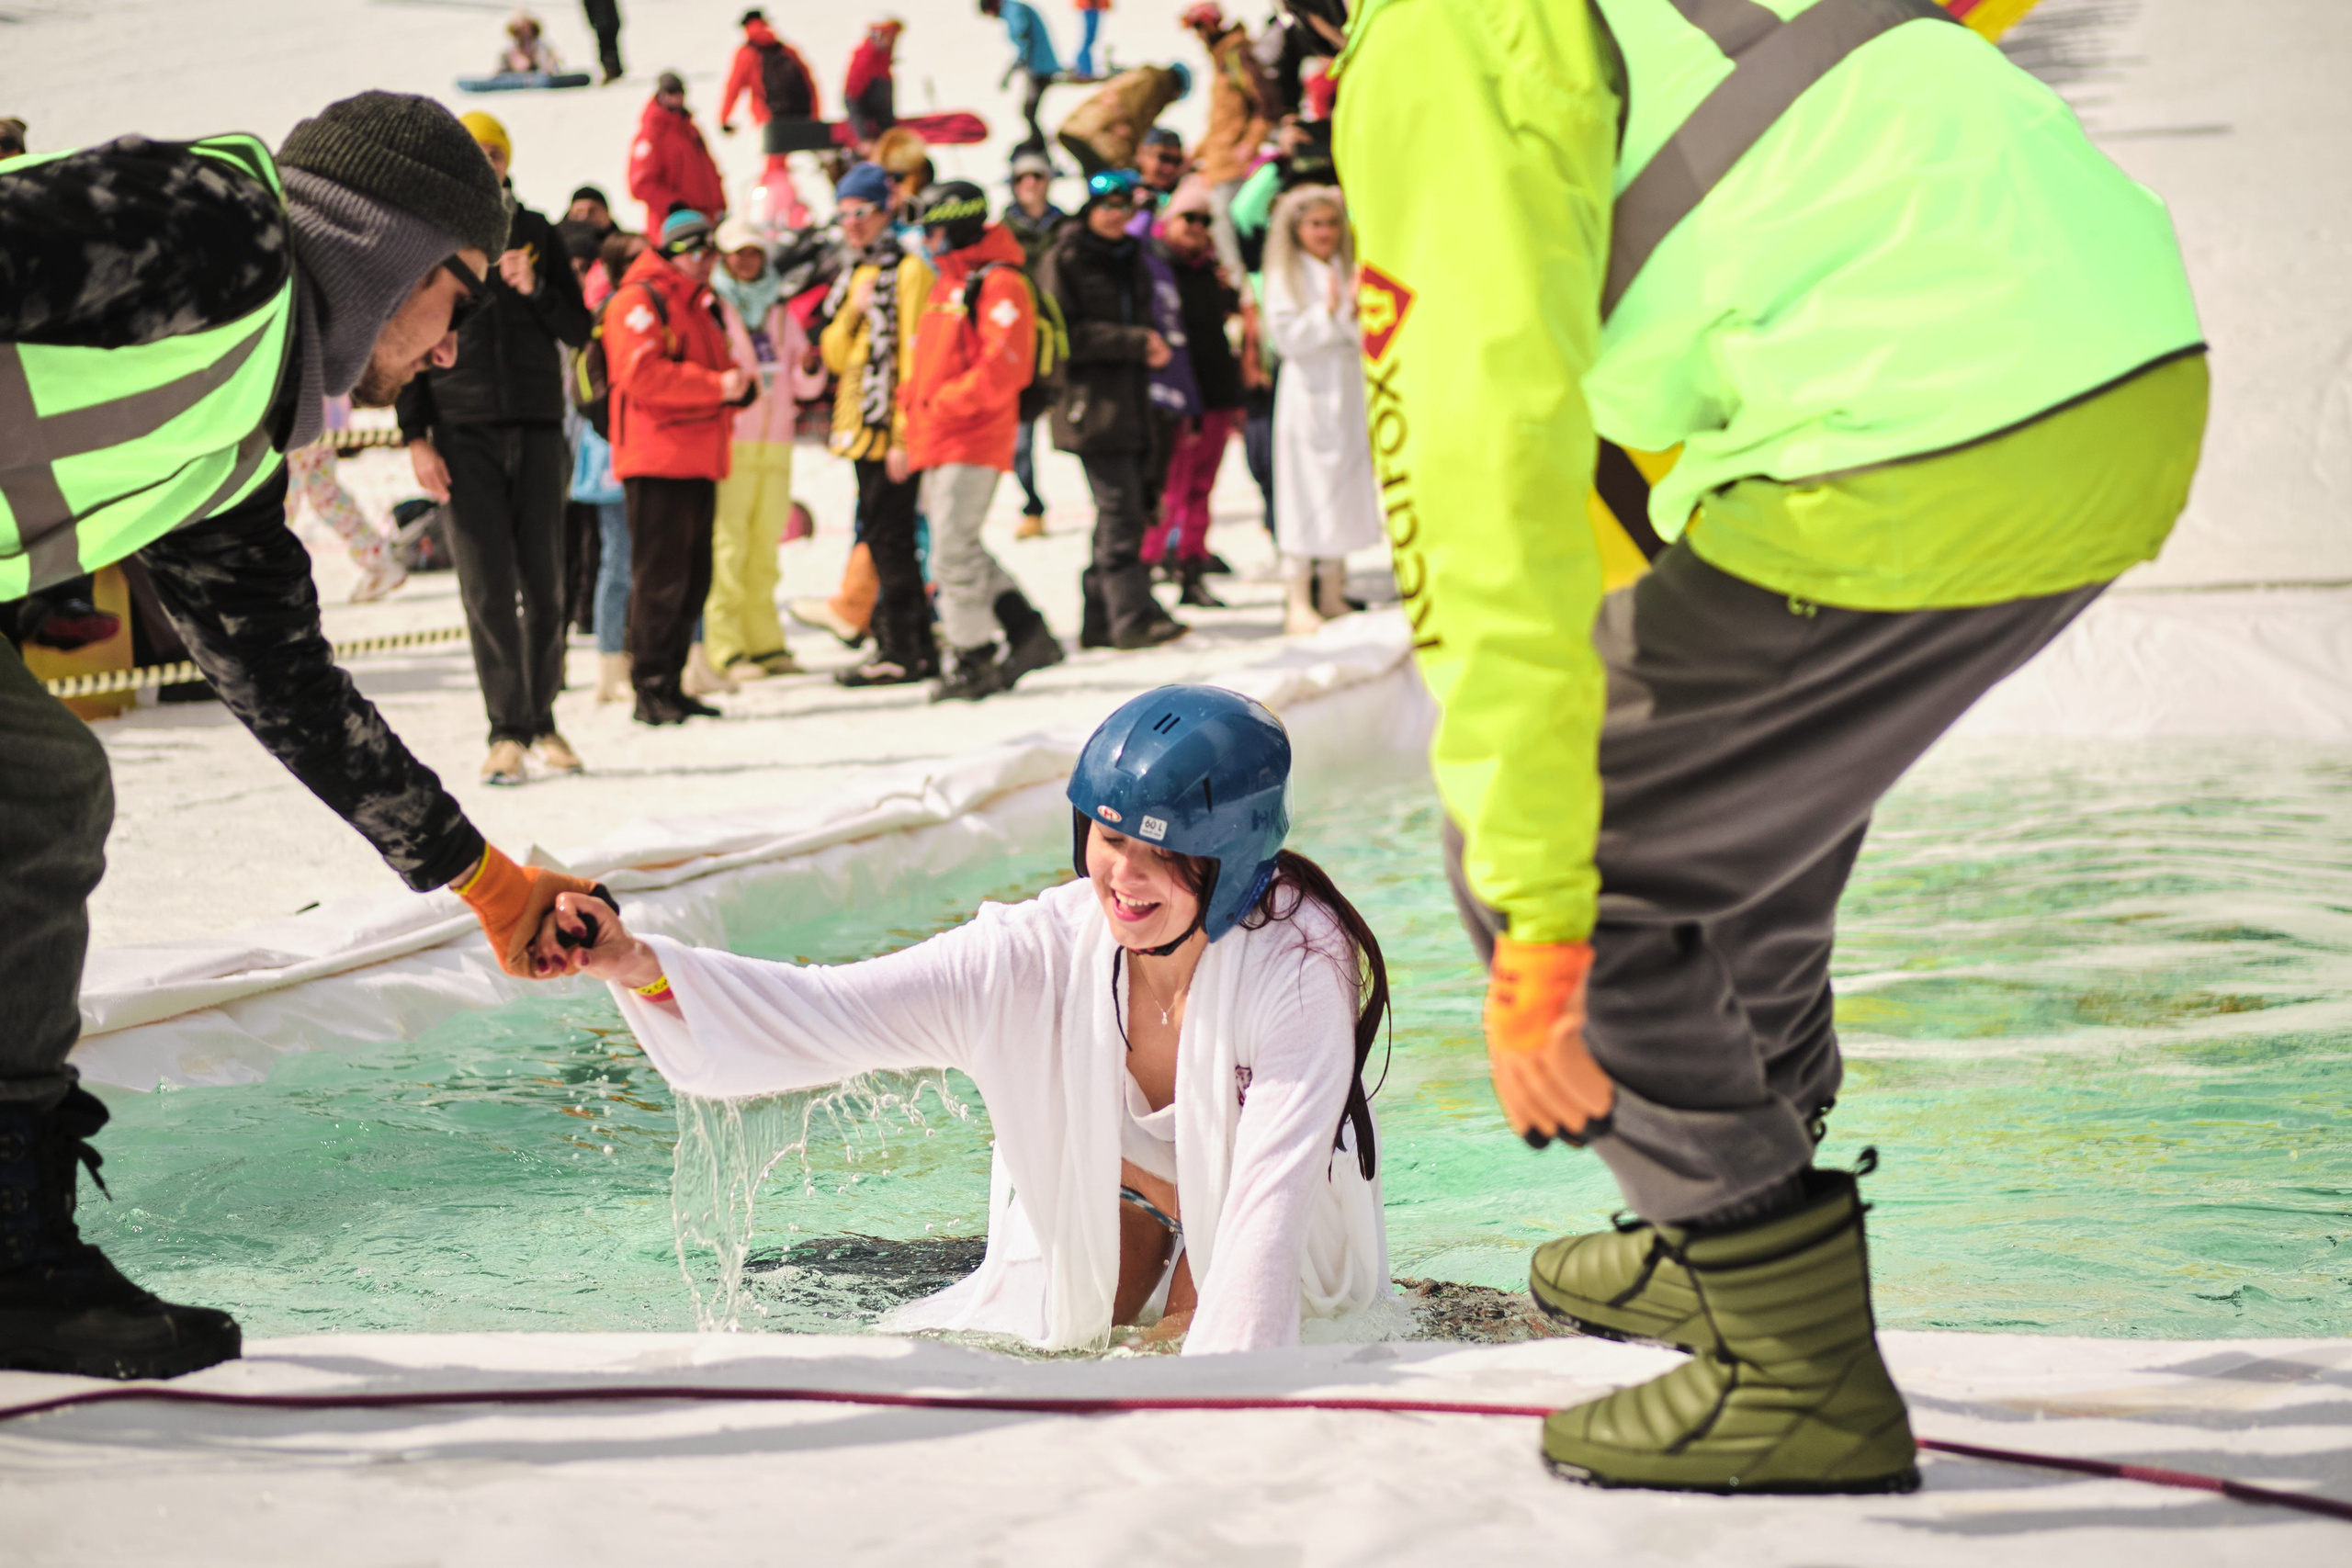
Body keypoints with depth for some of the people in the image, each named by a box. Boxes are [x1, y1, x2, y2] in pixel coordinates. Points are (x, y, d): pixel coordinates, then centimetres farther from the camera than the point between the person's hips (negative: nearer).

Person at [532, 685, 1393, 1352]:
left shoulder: (1297, 966, -34)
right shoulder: (1039, 953, -26)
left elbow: (1271, 1202, -39)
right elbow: (821, 1013, -31)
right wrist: (640, 966, -48)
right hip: (1093, 1215, 2)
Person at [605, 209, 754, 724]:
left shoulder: (700, 305, 23)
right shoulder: (639, 300, -7)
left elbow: (717, 368, 25)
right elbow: (642, 375, -19)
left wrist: (739, 383, 0)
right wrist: (716, 386, -21)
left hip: (700, 461, 9)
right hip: (657, 461, -9)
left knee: (693, 579, 11)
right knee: (660, 577, -9)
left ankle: (671, 685, 18)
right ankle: (649, 689, -5)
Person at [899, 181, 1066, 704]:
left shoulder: (999, 285, -10)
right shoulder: (945, 286, 19)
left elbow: (1002, 367, -19)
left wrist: (942, 405, -19)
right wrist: (912, 401, 9)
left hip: (974, 440, -10)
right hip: (936, 443, 10)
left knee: (954, 554, -9)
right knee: (960, 549, 13)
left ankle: (975, 663, 0)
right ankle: (1029, 636, 20)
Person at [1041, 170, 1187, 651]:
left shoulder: (1132, 260, 20)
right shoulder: (1064, 261, -3)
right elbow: (1064, 334, -12)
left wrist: (1151, 347, 5)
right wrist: (1134, 341, -15)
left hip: (1130, 400, 8)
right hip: (1090, 401, -8)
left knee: (1124, 512, 7)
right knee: (1119, 509, -15)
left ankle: (1099, 622, 13)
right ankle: (1133, 617, -17)